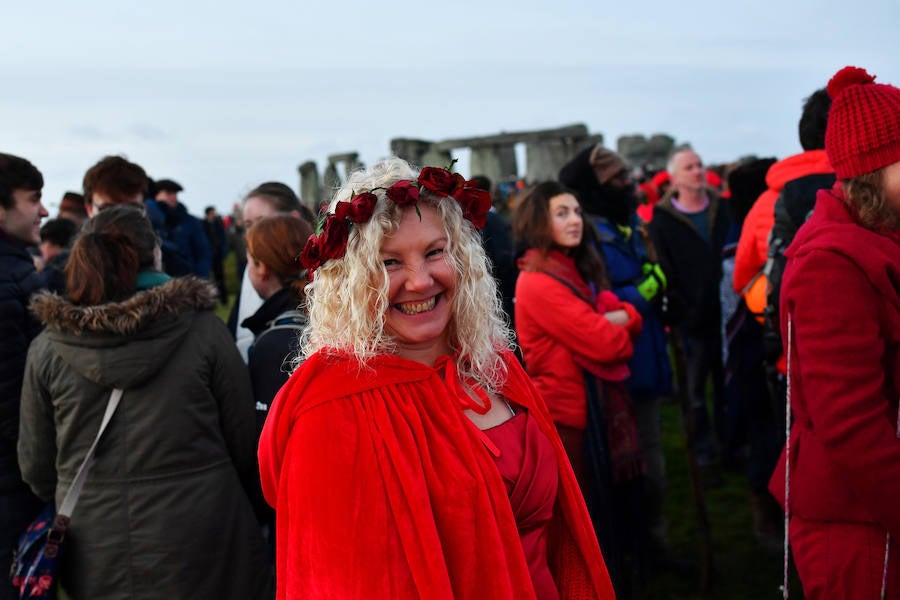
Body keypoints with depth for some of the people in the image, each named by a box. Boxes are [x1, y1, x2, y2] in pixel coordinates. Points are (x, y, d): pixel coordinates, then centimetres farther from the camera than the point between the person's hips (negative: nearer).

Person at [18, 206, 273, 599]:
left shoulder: (46, 349, -4)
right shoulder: (204, 331, -10)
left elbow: (36, 468, 4)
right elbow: (246, 446, -4)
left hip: (94, 560, 2)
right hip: (200, 557, -2)